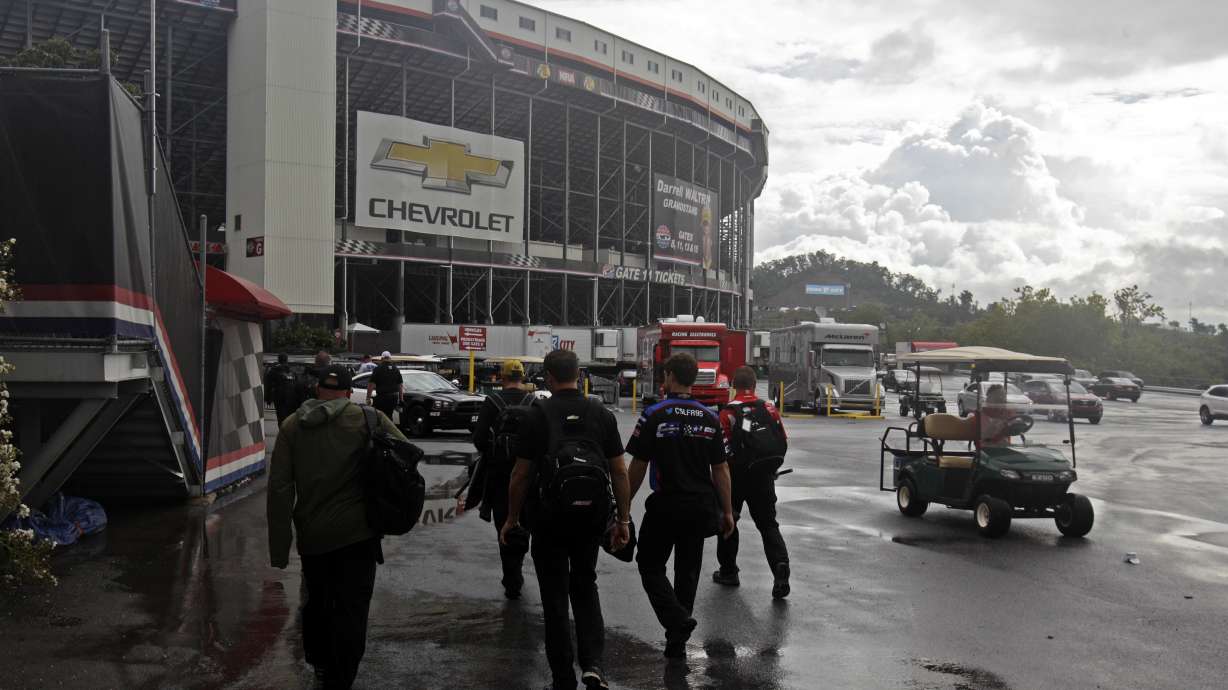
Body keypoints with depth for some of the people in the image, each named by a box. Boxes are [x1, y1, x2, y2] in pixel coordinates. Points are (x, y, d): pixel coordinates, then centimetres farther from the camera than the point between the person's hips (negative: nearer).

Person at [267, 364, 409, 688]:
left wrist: (280, 546, 2)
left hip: (311, 534, 4)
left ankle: (319, 662, 42)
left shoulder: (292, 425, 4)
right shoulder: (367, 419, -4)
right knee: (350, 608, 3)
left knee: (318, 601, 24)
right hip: (356, 532, -4)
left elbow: (279, 488, -1)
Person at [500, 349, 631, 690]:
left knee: (555, 596, 8)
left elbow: (521, 474, -7)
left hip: (549, 518, -3)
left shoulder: (538, 414, -8)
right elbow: (619, 471, 1)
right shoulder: (602, 413, 2)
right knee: (585, 586, 21)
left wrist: (512, 519, 3)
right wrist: (623, 519, 9)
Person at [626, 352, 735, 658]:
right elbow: (721, 469, 3)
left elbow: (638, 467, -9)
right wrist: (727, 511, 10)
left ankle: (677, 619, -11)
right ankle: (677, 640, 20)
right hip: (701, 507, 4)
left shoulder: (654, 416, -11)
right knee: (688, 570, 14)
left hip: (665, 506, -4)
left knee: (650, 566, 10)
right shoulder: (710, 418, 1)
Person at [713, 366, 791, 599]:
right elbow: (782, 441, 5)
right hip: (764, 477, 3)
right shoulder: (769, 407, 2)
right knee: (768, 525, 9)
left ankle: (728, 571, 23)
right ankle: (780, 568, -10)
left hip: (737, 476, -2)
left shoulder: (727, 413, -9)